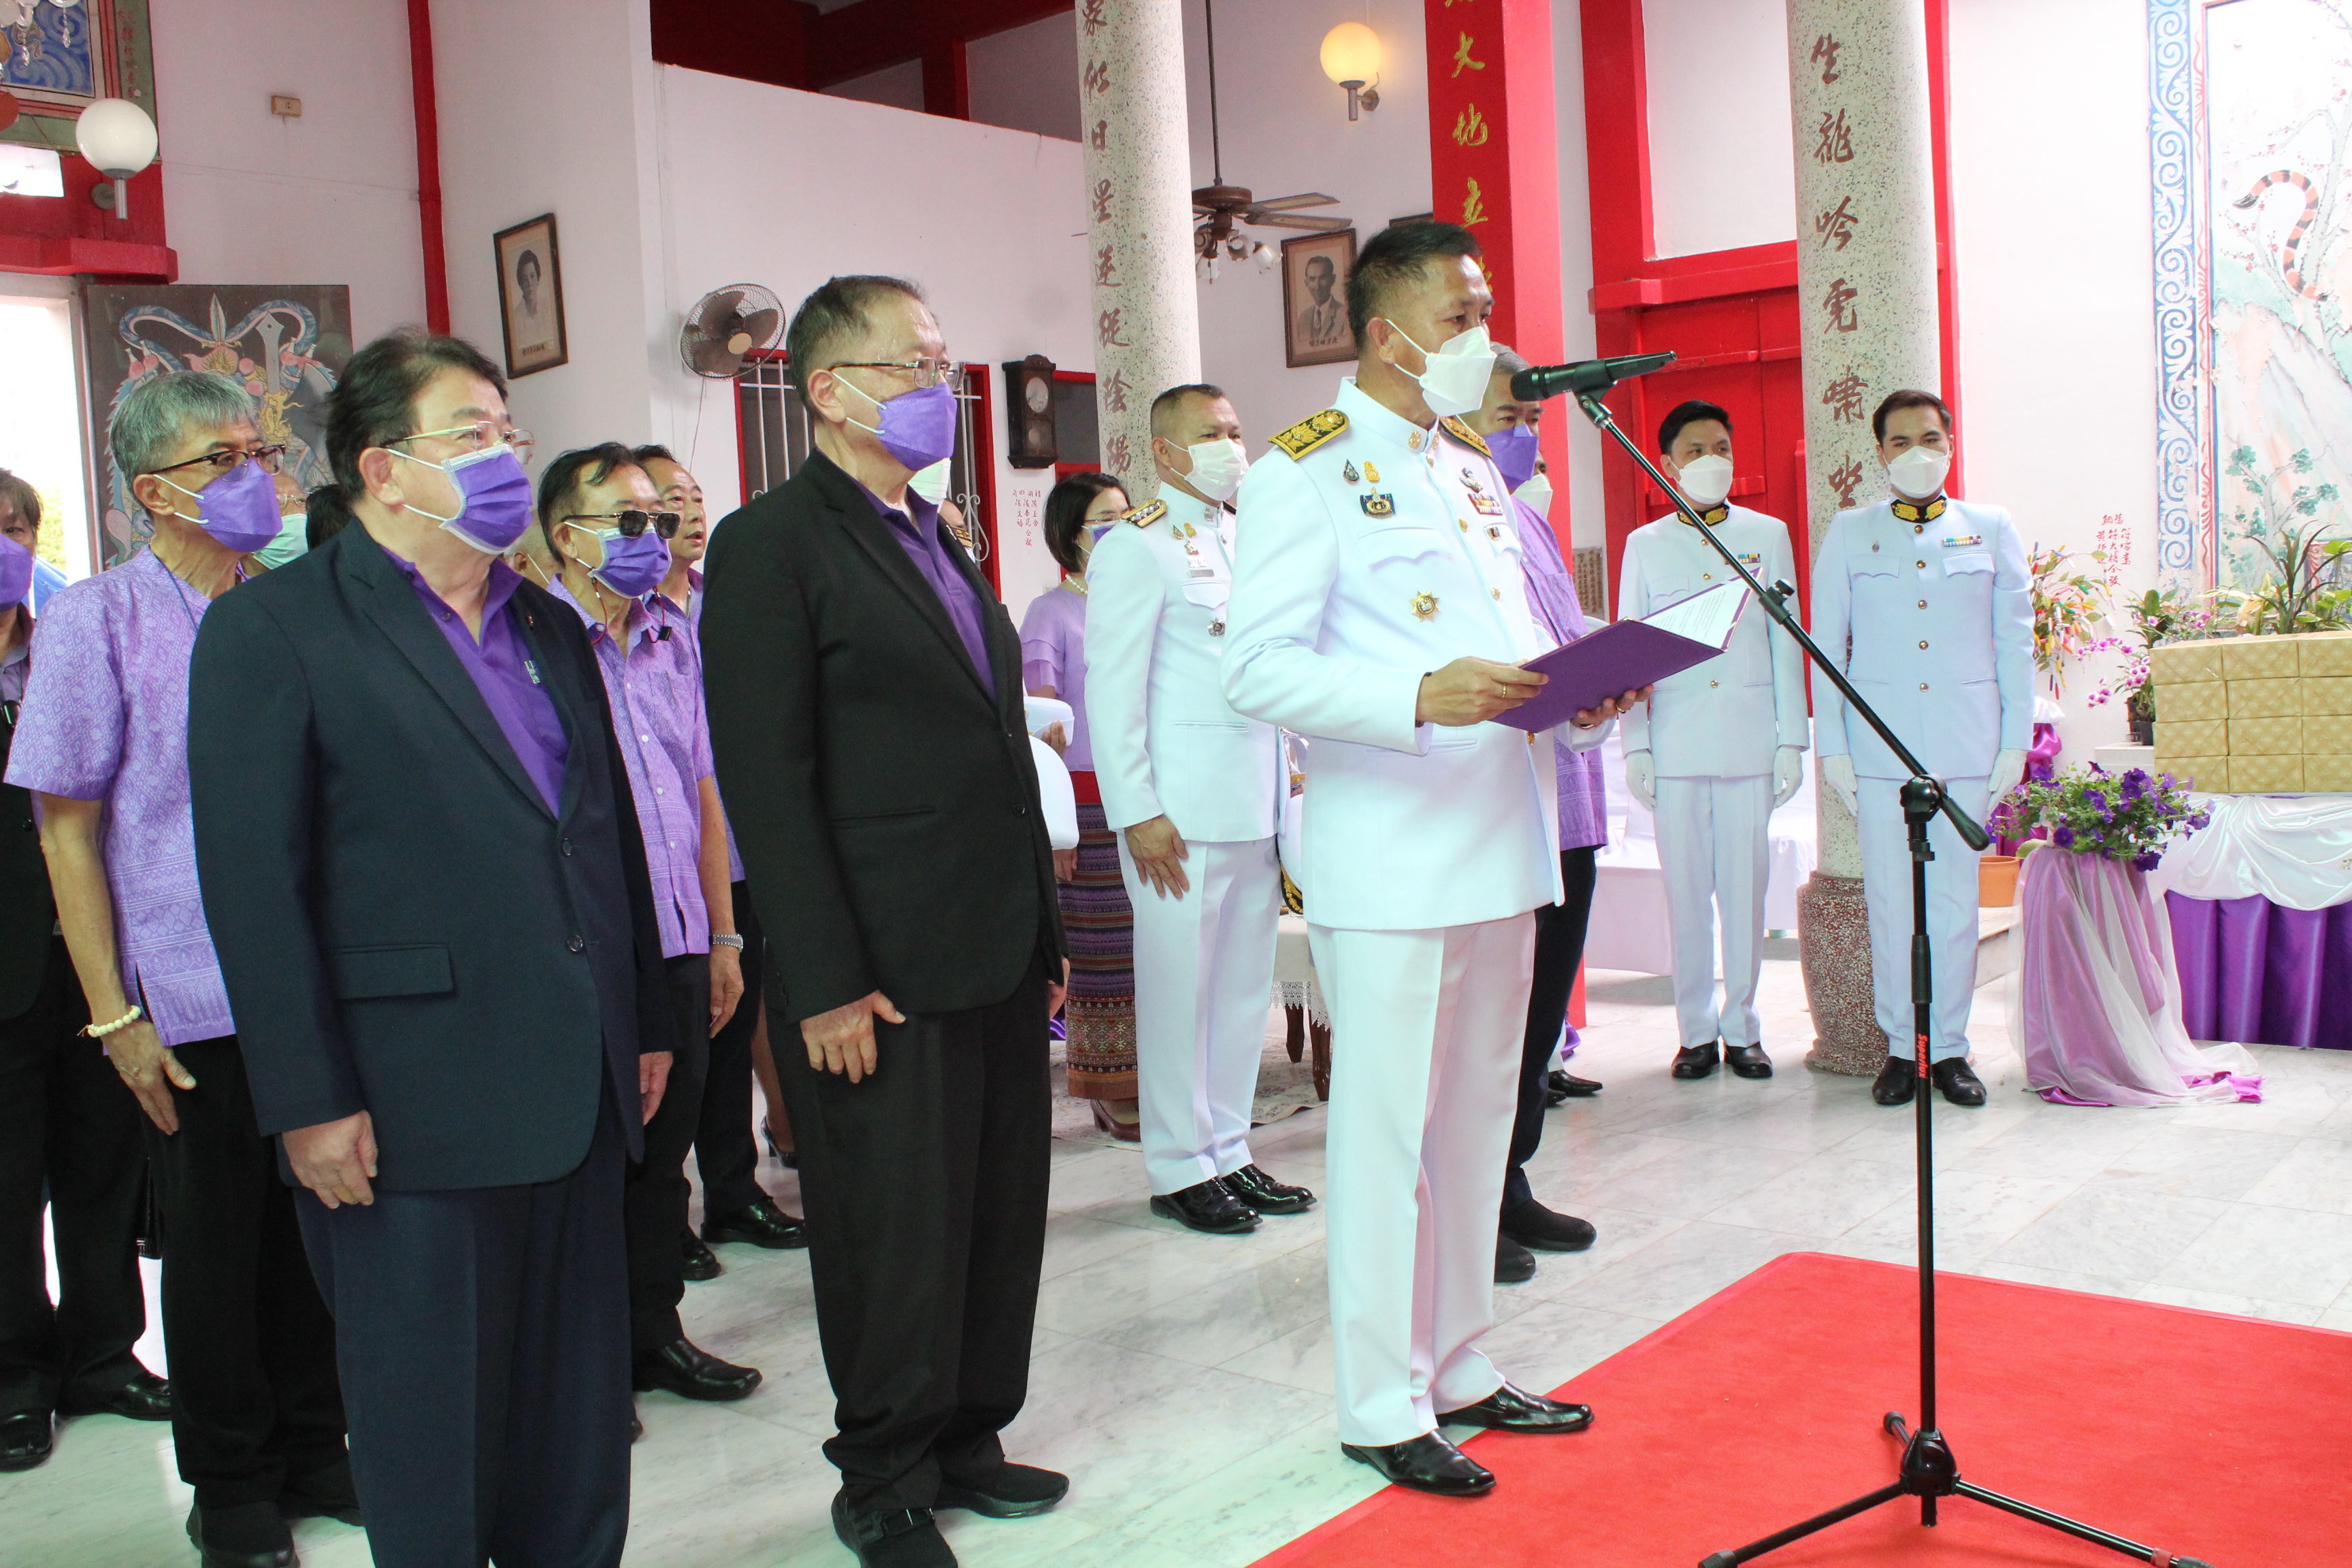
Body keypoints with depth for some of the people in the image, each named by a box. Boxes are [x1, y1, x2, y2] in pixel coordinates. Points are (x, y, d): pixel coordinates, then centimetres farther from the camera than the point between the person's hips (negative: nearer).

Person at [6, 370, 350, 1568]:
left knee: (321, 1228, 12)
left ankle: (312, 1449, 31)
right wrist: (112, 1016, -8)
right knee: (215, 1247, 10)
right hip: (193, 1005, -3)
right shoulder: (97, 621, -5)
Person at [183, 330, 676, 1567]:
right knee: (430, 1429, 8)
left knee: (579, 1418, 16)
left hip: (577, 1094, 6)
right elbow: (252, 885, -11)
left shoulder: (550, 628, 15)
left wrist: (648, 1024, 15)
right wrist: (309, 1103, -15)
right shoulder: (271, 629, -6)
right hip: (410, 1113, -6)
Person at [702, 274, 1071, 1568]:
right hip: (881, 974, -7)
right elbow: (767, 782, -14)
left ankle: (966, 1442, 33)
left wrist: (1044, 934, 16)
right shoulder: (771, 546, -9)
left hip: (997, 960, 8)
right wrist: (825, 983, -18)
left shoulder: (939, 543, 16)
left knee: (998, 1221, 15)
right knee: (895, 1240, 6)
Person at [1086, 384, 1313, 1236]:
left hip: (1259, 806, 7)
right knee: (1180, 990, -1)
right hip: (1181, 814, -7)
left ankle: (1229, 1152, 22)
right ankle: (1181, 1167, 11)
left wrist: (1290, 787, 15)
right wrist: (1137, 814, -14)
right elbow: (1113, 688, -9)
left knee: (1246, 987, 11)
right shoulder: (1136, 546, -5)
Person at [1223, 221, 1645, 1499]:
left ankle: (1460, 1368, 30)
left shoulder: (1475, 469, 18)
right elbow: (1259, 670, -16)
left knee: (1476, 1124, 16)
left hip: (1500, 850, 8)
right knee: (1385, 1132, 0)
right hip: (1388, 863, -8)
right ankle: (1381, 1405, 14)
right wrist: (1418, 698, -28)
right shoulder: (1307, 471, -7)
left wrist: (1581, 697, 3)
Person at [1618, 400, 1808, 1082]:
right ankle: (1696, 1031, 13)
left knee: (1747, 888, 2)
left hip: (1750, 739, 0)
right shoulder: (1645, 545, 10)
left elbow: (1786, 643, 9)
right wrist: (1635, 746, 1)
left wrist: (1791, 740, 3)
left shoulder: (1768, 536, 10)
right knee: (1686, 891, 3)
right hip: (1676, 741, 0)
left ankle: (1742, 1028, 13)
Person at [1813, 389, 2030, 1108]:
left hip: (1968, 749, 1)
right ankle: (1900, 1047, 12)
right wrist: (1832, 747, 1)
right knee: (1890, 904, 1)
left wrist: (2015, 745, 4)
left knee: (1956, 901, 2)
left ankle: (1950, 1047, 13)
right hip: (1879, 748, 0)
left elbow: (2016, 642, 10)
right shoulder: (1849, 535, 9)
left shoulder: (1991, 530, 11)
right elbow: (1827, 644, 8)